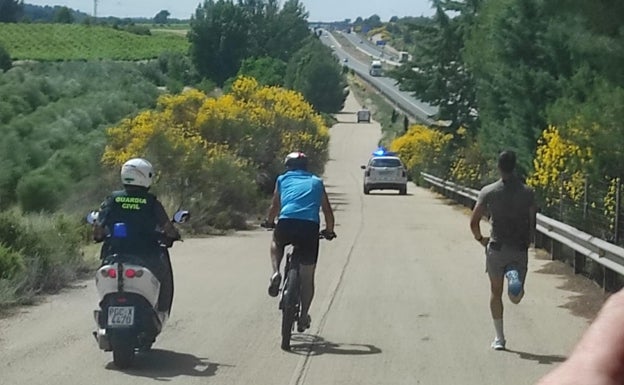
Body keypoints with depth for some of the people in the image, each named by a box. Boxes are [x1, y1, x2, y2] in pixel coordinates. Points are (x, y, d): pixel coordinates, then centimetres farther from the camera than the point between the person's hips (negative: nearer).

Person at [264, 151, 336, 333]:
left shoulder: (283, 179, 23)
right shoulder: (316, 182, 26)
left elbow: (274, 207, 28)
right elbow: (328, 211, 26)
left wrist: (269, 222, 47)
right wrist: (329, 231, 41)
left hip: (287, 223, 0)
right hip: (310, 227, 0)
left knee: (276, 242, 36)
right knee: (307, 276, 14)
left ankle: (276, 273, 11)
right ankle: (304, 316, 14)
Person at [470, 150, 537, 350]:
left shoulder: (488, 192, -6)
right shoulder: (527, 192, -3)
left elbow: (474, 222, -6)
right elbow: (532, 223, -4)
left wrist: (480, 238, 13)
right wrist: (528, 242, 12)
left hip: (497, 248, 0)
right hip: (520, 248, 0)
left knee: (496, 291, 15)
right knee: (516, 297, 11)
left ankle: (499, 338, 15)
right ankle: (516, 280, -26)